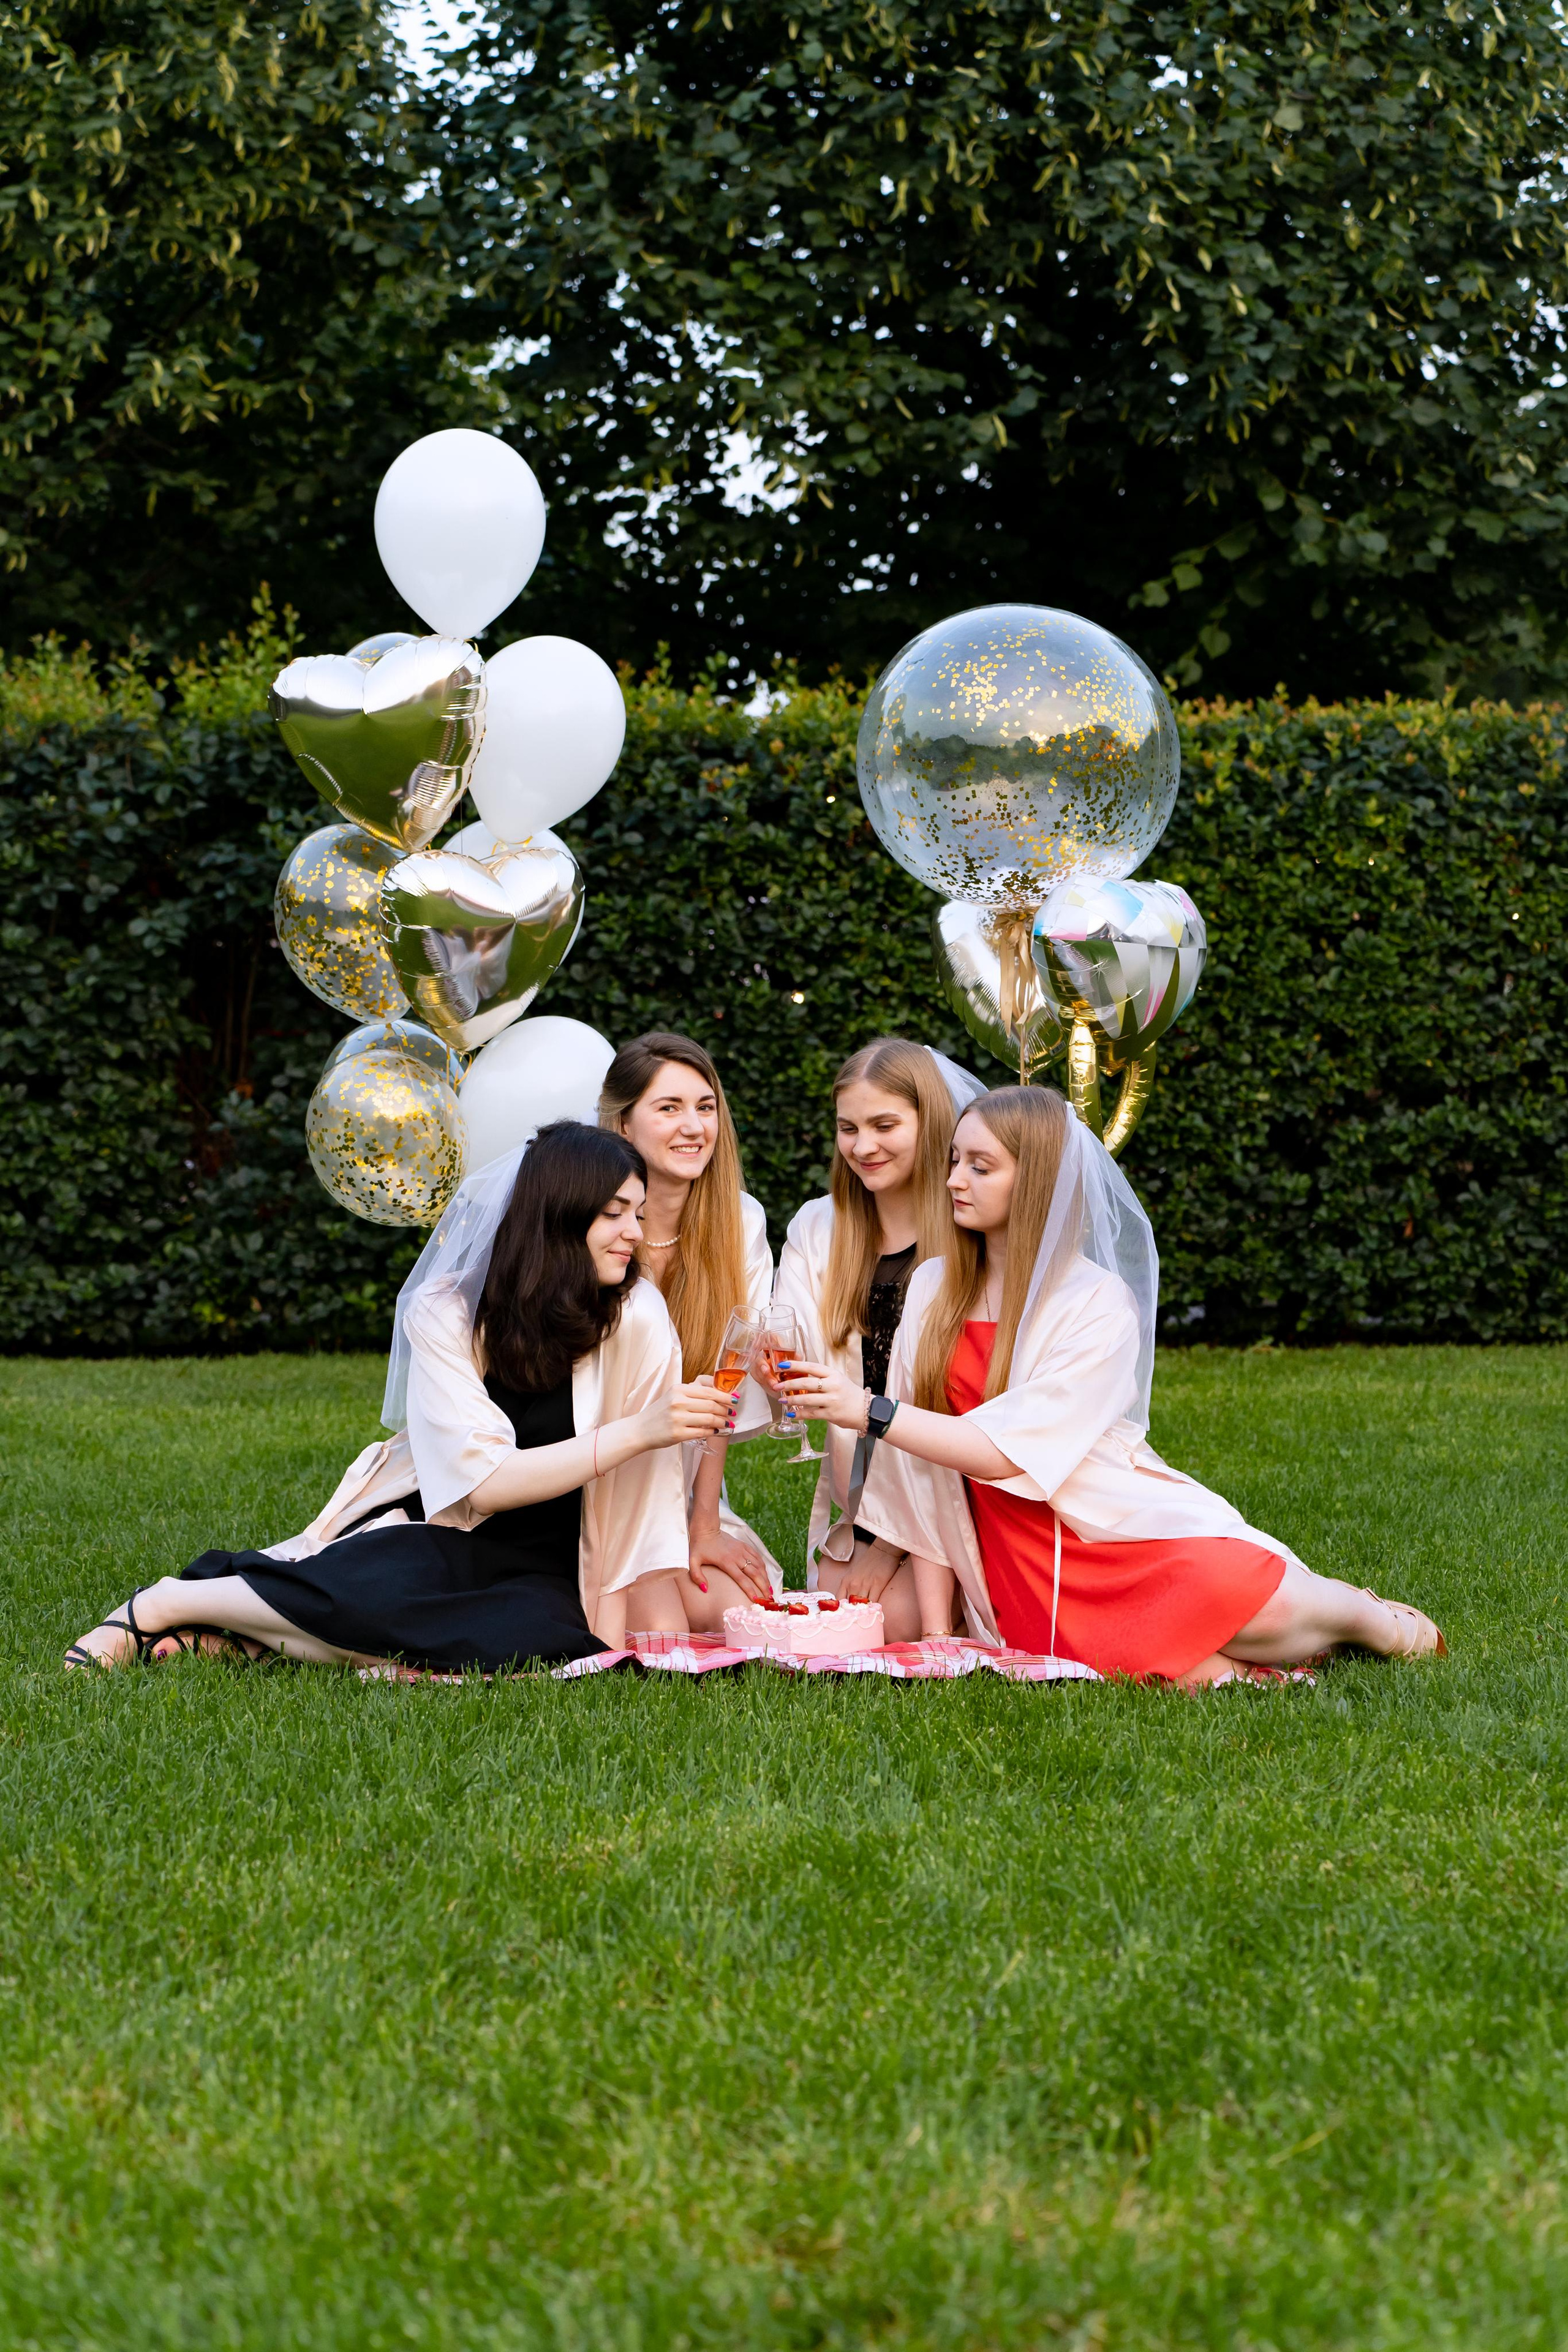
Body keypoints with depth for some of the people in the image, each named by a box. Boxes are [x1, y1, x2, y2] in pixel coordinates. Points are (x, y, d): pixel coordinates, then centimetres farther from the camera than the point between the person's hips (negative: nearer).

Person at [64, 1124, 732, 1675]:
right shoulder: (444, 1311, -12)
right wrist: (638, 1431, -29)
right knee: (366, 1595, -37)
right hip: (433, 1534, -1)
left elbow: (649, 1484, -10)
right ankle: (160, 1607, -10)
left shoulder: (637, 1317, -11)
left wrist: (658, 1617, -22)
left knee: (539, 1636, -35)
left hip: (545, 1571, 1)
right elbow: (480, 1482, -21)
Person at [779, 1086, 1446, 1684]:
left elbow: (1009, 1453, -17)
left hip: (1124, 1532, -1)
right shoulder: (934, 1289, 7)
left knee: (1257, 1608, -30)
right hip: (1023, 1574, 1)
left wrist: (870, 1411, -21)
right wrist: (936, 1633, 0)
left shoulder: (1099, 1306, -7)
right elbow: (919, 1470, 5)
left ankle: (1362, 1618, 4)